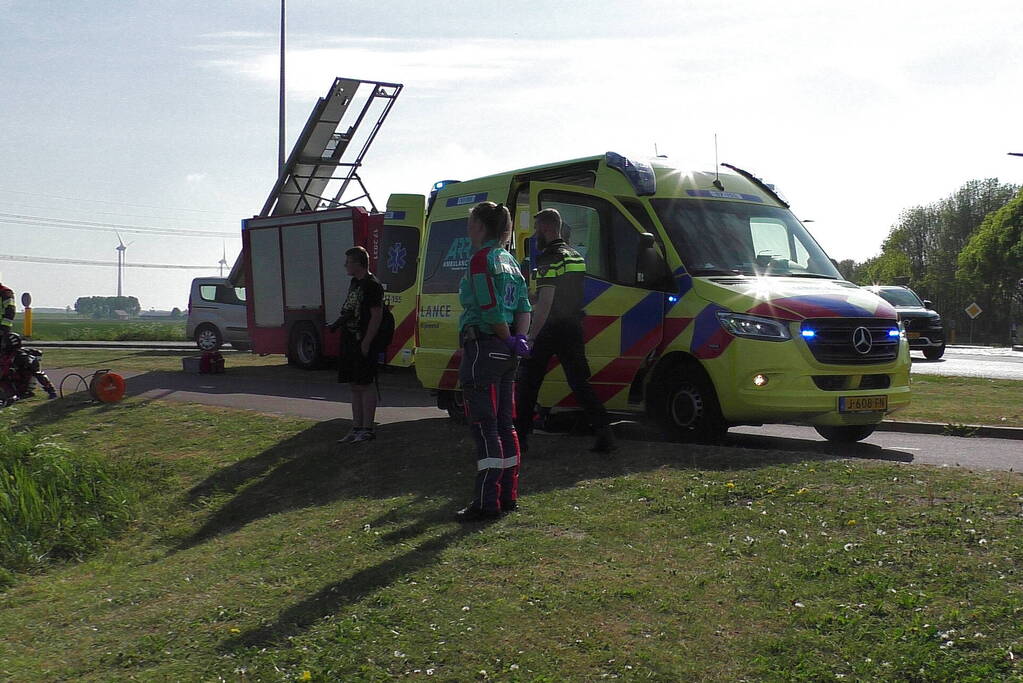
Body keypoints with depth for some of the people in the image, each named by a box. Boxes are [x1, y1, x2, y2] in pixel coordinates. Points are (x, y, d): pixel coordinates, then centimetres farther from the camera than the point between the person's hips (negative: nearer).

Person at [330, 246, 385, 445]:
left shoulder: (372, 285, -13)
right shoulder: (354, 283, 16)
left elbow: (377, 315, -17)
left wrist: (366, 342, -20)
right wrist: (339, 322, 10)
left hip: (364, 343, -9)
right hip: (350, 342, 9)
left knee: (364, 386, -6)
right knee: (355, 387, 12)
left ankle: (367, 429, -1)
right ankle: (357, 428, 17)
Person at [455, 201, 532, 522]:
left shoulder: (481, 258, -12)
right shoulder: (508, 260, 15)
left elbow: (491, 309, -19)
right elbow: (524, 308, 10)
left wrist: (509, 340, -6)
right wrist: (518, 338, -2)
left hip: (482, 349, -9)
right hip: (505, 353, 9)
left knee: (484, 427, -7)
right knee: (504, 424, 14)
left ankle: (486, 503, -6)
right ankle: (508, 496, 20)